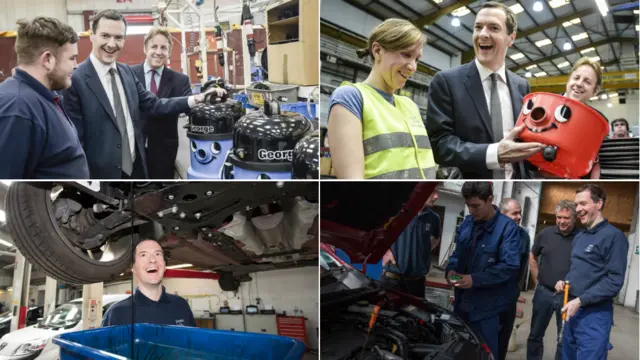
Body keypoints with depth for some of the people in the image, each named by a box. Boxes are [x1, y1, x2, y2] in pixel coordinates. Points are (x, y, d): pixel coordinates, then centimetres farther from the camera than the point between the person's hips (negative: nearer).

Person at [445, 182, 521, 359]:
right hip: (463, 302, 6)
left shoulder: (507, 228, -15)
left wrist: (475, 279, -24)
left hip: (486, 307, -6)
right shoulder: (466, 223, 4)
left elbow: (510, 266, -20)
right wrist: (451, 269, -6)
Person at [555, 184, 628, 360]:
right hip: (572, 311, 8)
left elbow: (614, 281, -18)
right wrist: (564, 282, 3)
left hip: (594, 315, -8)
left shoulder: (614, 236, -12)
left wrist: (580, 300, -20)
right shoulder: (579, 237, 14)